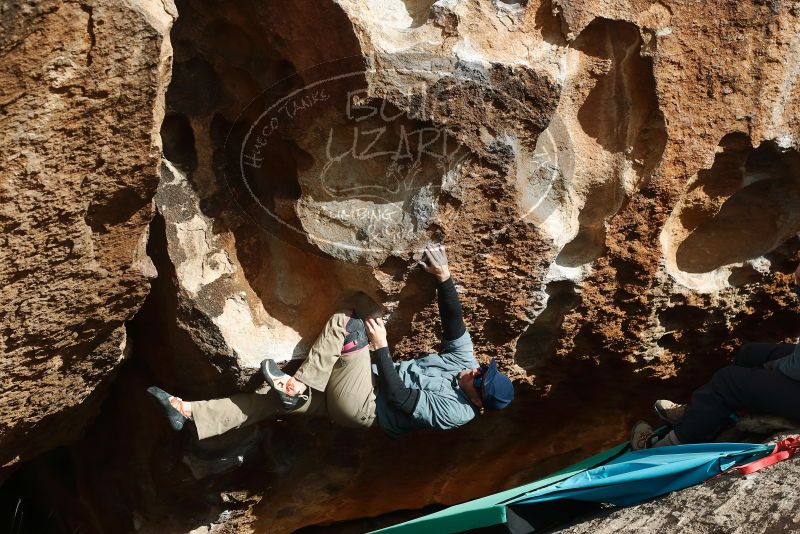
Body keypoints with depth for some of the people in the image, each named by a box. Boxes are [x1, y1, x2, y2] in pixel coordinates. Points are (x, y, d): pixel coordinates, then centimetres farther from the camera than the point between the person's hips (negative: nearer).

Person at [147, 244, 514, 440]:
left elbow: (400, 400, -21)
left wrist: (381, 347, -19)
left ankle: (296, 387, -18)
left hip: (364, 408, -8)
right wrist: (444, 278, -16)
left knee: (352, 324, -24)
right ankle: (189, 413, -9)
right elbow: (454, 321, -2)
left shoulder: (455, 412, -18)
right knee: (273, 399, -5)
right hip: (369, 383, 8)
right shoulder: (463, 360, 4)